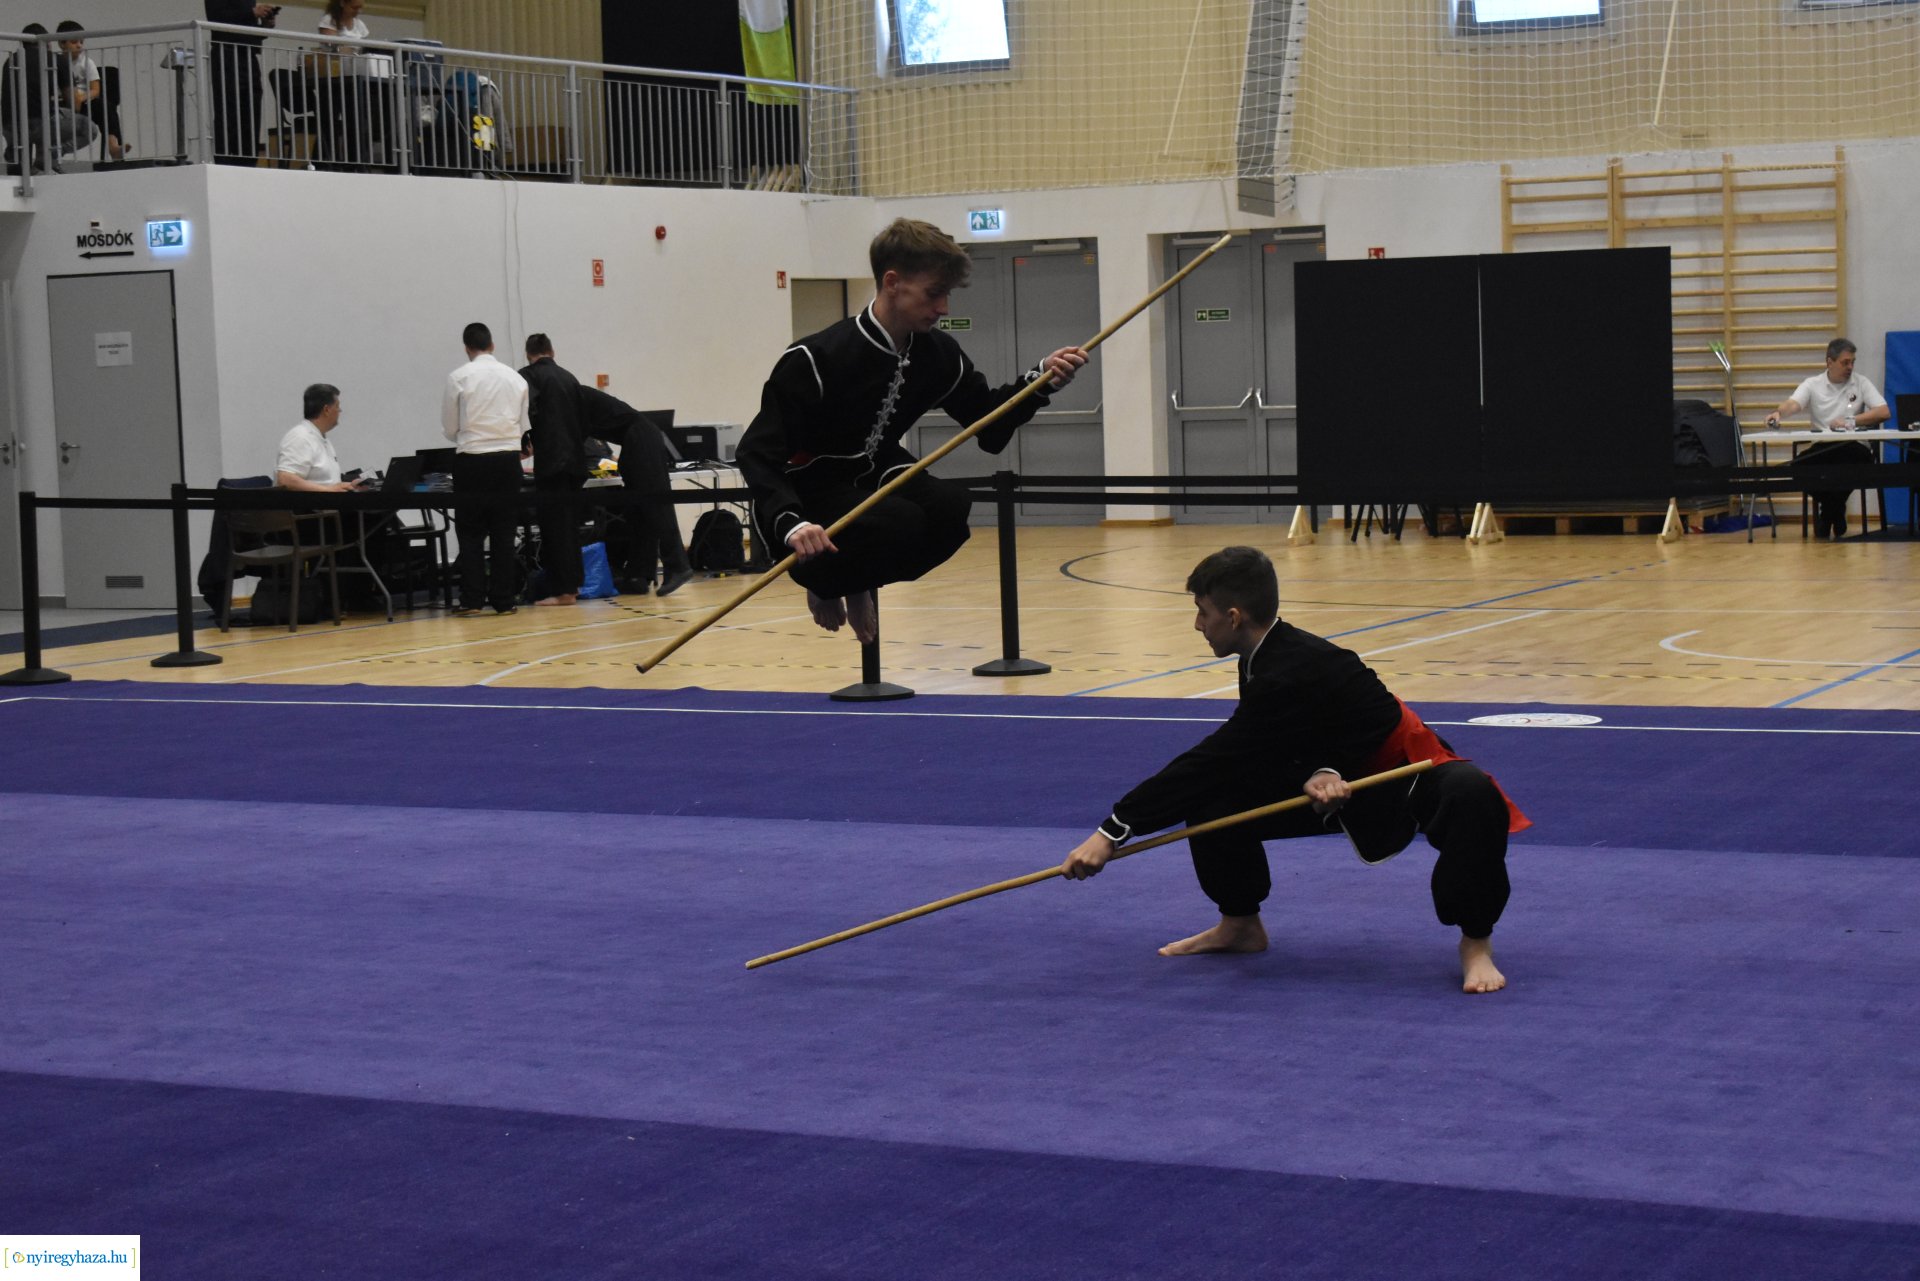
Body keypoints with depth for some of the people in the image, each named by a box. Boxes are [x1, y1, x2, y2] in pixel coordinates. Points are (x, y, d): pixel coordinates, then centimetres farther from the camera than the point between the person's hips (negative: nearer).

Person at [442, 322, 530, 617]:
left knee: (471, 532, 4)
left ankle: (471, 599, -1)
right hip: (508, 457, 3)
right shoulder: (516, 379, 4)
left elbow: (449, 427, 1)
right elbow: (524, 426, 9)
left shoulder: (459, 378, -6)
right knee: (503, 532, 7)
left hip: (472, 459, -3)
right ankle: (503, 600, 6)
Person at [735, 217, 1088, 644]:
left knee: (953, 509, -24)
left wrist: (1042, 380, -13)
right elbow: (756, 453, -26)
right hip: (807, 499, -6)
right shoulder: (814, 360, -25)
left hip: (873, 480, 6)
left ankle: (857, 585, 3)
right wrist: (791, 523, -43)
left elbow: (989, 425, 6)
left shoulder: (937, 354, -5)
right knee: (901, 524, -34)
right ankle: (822, 583, -2)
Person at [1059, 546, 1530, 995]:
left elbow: (1208, 760, -33)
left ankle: (1475, 942, -25)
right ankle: (1241, 923, 16)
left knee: (1472, 796, -42)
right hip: (1337, 783, 8)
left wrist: (1113, 832, -30)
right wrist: (1312, 776, -27)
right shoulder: (1272, 654, -5)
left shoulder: (1291, 676, -33)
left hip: (1408, 776, -8)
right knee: (1211, 798, -6)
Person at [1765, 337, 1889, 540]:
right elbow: (1792, 404, -10)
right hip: (1822, 449, 0)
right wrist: (1778, 413, -35)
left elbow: (1885, 412, -2)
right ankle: (1834, 510, -5)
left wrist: (1850, 422, -14)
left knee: (1862, 457, -35)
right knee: (1799, 465, -30)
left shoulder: (1861, 383, 9)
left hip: (1852, 447, 0)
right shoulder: (1813, 385, 8)